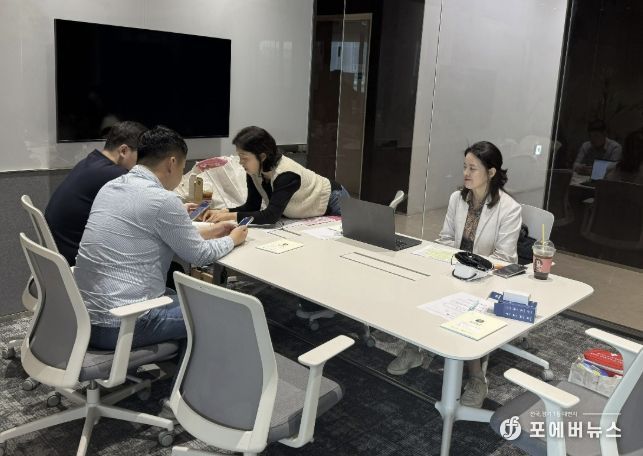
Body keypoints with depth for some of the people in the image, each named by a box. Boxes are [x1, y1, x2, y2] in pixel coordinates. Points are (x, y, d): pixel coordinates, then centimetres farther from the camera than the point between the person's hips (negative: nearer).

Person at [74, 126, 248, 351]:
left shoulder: (111, 187, 8)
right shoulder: (163, 200, -17)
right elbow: (199, 255, -4)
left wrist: (206, 233, 24)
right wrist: (233, 239, 14)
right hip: (119, 326, -9)